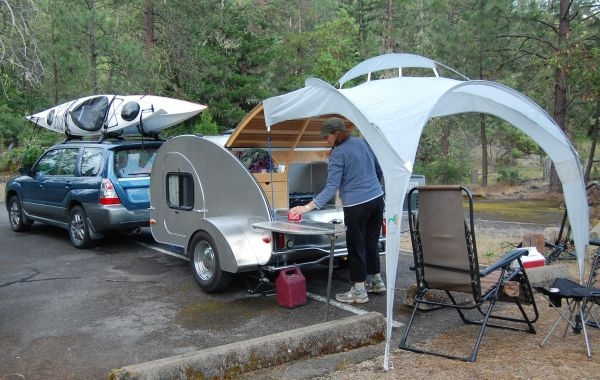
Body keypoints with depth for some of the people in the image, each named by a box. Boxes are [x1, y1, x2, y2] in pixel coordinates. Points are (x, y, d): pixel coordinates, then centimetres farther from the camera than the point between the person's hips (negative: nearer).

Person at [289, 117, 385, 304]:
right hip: (377, 199, 7)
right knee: (371, 242, 19)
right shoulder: (363, 142, 8)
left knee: (356, 246, 3)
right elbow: (379, 171, 17)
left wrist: (307, 207, -21)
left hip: (356, 206, -7)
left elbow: (331, 187, -19)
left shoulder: (338, 154, -12)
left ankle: (359, 291, 9)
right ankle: (376, 281, 30)